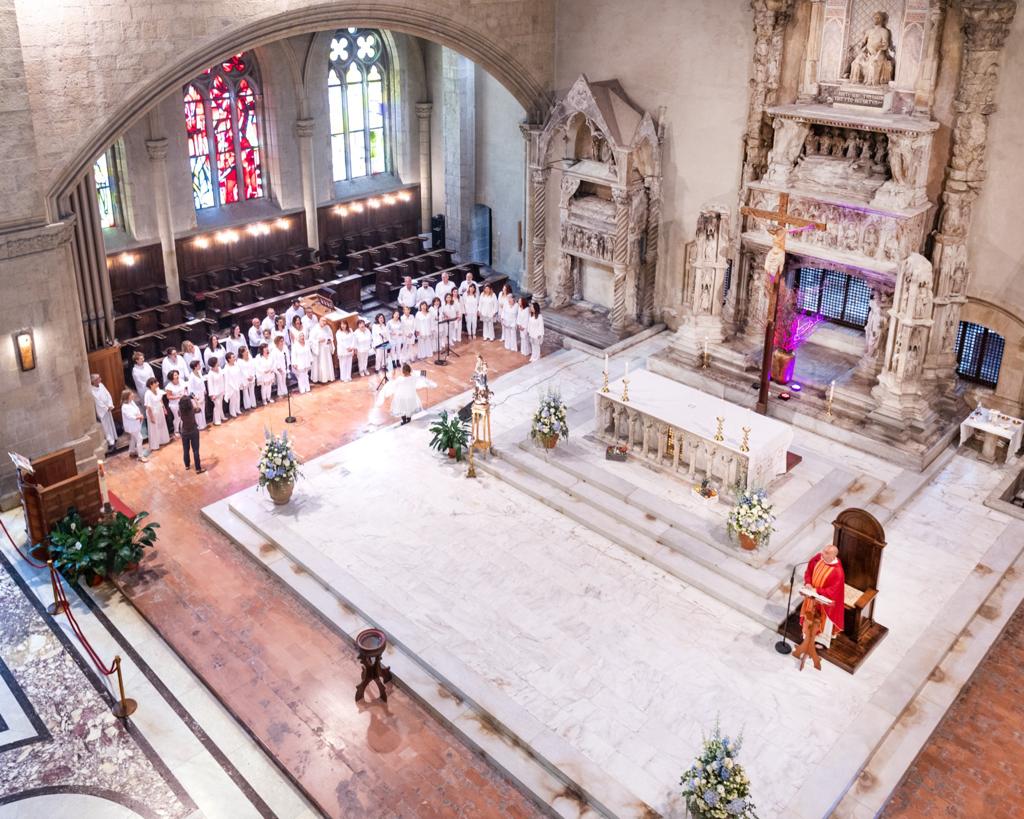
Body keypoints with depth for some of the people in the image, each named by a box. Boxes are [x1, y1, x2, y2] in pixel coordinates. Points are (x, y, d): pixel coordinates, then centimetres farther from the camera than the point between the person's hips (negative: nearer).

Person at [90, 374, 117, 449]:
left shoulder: (101, 385, -2)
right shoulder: (92, 391, -23)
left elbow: (108, 394, -1)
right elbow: (98, 401, -19)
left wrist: (110, 405, -11)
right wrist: (106, 408, -13)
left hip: (108, 408, 7)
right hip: (101, 410, -7)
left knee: (111, 423, 19)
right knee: (106, 427, 0)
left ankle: (114, 438, 35)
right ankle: (111, 442, 7)